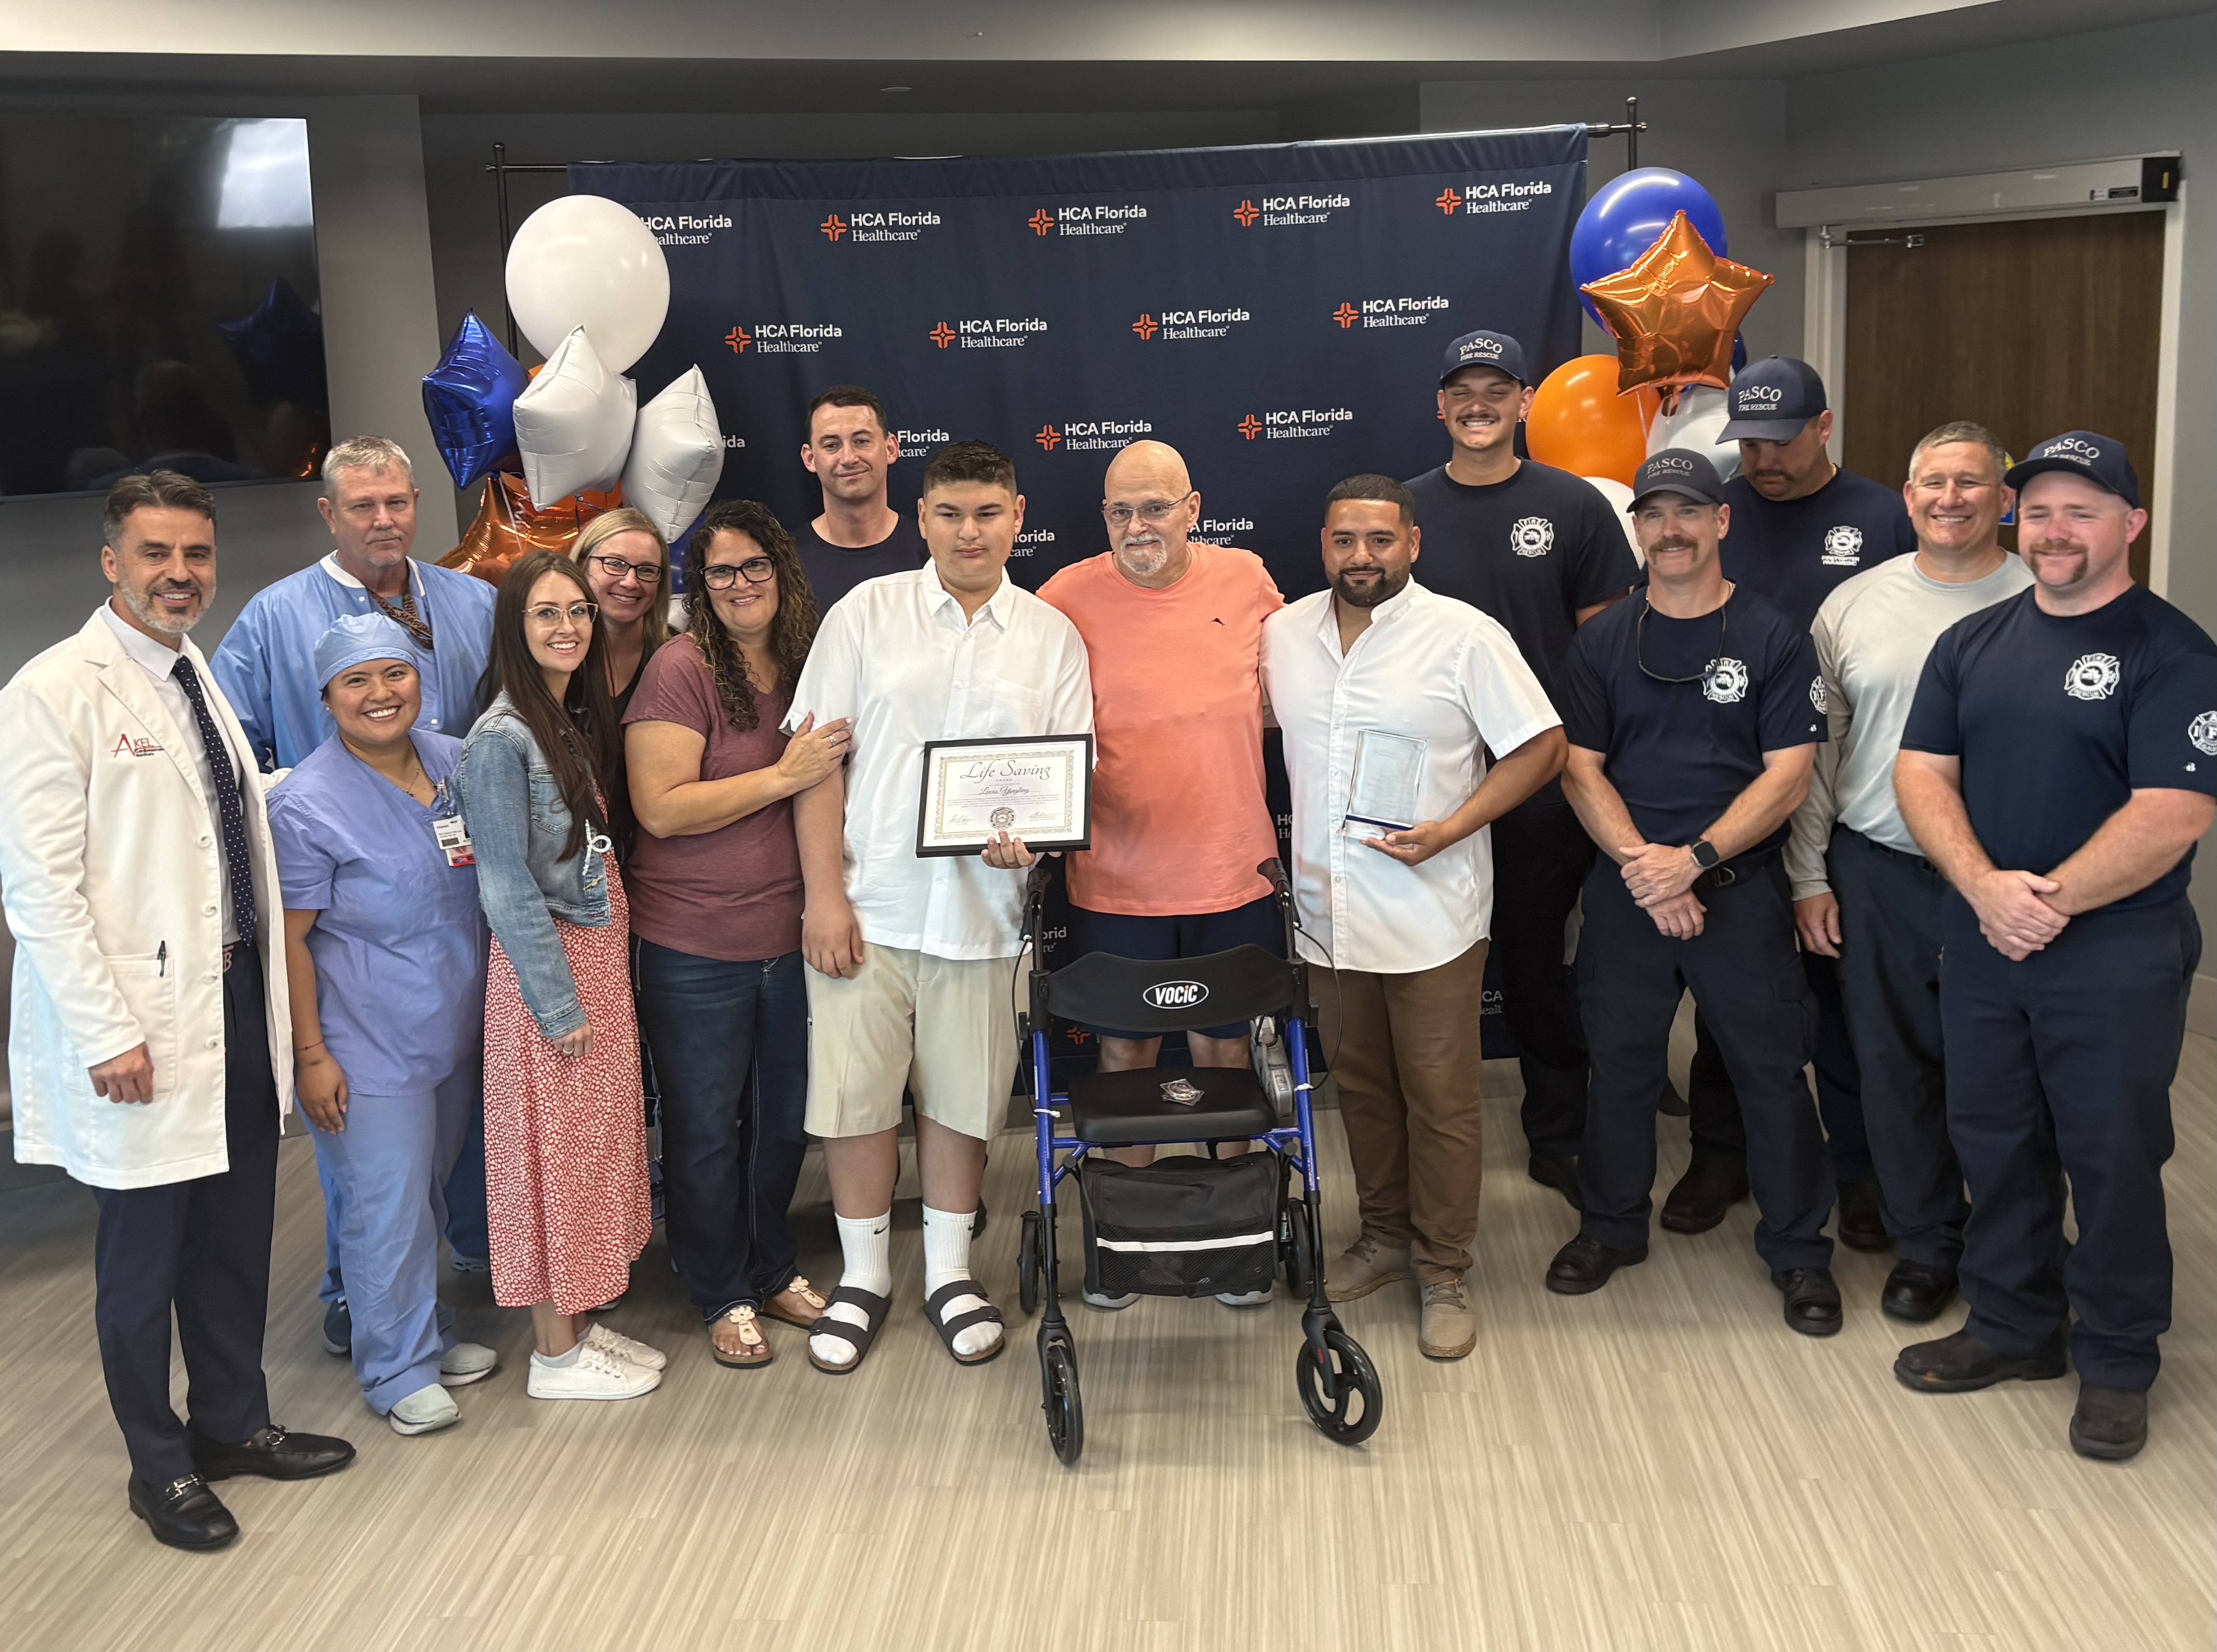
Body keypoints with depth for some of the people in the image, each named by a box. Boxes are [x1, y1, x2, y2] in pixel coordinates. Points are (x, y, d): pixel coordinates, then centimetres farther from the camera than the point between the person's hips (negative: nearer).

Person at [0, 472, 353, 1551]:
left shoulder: (201, 681, 11)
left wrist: (269, 993, 12)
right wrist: (106, 1033, -19)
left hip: (235, 1004, 7)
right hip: (142, 1024, -7)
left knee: (236, 1236, 17)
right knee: (143, 1255, 8)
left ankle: (233, 1423, 35)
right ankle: (159, 1468, 24)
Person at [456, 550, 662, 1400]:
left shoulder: (575, 722, 10)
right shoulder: (502, 738, -15)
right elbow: (508, 888, -17)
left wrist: (610, 974, 11)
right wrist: (560, 1005, -17)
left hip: (601, 955, 8)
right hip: (549, 968, -8)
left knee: (596, 1143, 14)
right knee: (555, 1150, 1)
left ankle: (579, 1323, 26)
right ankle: (556, 1354, 12)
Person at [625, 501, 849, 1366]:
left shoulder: (808, 663, 6)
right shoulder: (681, 670, -13)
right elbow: (661, 808, -20)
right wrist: (784, 777, -21)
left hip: (790, 937, 5)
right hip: (694, 947, -5)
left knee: (784, 1117, 18)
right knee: (706, 1129, 9)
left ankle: (773, 1268, 37)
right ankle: (722, 1296, 26)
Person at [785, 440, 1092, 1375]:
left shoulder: (1052, 637, 7)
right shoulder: (866, 613, 2)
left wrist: (1032, 836, -16)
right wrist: (823, 894, -8)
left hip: (981, 908, 1)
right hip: (865, 907, -1)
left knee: (961, 1097, 9)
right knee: (856, 1095, 4)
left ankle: (948, 1273, 27)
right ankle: (863, 1277, 22)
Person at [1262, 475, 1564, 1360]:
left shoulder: (1466, 637, -10)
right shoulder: (1284, 633, 4)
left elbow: (1541, 746, -9)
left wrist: (1451, 830, -17)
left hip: (1430, 914, -4)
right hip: (1328, 911, 5)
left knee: (1441, 1100, 2)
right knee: (1361, 1086, 17)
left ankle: (1444, 1272, 15)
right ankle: (1385, 1234, 34)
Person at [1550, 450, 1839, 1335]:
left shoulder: (1774, 639, -1)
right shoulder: (1603, 641, 7)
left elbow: (1788, 778, -7)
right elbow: (1580, 768, 2)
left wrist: (1695, 857, -16)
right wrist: (1640, 863, -12)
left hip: (1741, 887, -2)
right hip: (1625, 888, 2)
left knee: (1771, 1069, 2)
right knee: (1620, 1062, 11)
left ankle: (1797, 1247, 17)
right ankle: (1610, 1227, 28)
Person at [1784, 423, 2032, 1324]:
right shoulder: (1854, 605, 5)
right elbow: (1814, 751, 8)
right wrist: (1808, 877, 5)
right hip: (1876, 873, 3)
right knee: (1896, 1064, 11)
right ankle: (1926, 1243, 28)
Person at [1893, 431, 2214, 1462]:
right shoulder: (1973, 643, 9)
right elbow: (1923, 772, 1)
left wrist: (2052, 901, -19)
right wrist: (1986, 888, -14)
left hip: (2117, 957, -5)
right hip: (1980, 943, 5)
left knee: (2112, 1158, 5)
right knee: (1993, 1143, 14)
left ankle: (2117, 1361, 21)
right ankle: (2012, 1327, 32)